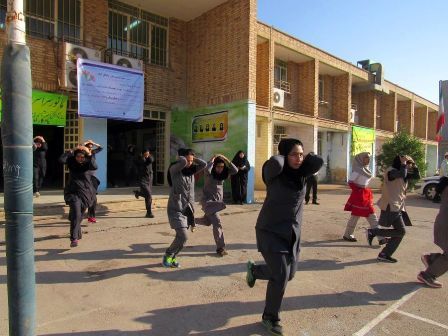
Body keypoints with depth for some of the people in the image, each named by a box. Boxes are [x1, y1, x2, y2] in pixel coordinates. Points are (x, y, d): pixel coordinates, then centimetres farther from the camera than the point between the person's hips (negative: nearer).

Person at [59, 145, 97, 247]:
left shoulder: (87, 163, -6)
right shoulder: (71, 161, -3)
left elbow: (95, 167, -28)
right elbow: (61, 160, -22)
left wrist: (90, 155, -33)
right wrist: (71, 151, -19)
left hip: (86, 192, 1)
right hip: (73, 192, -1)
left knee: (79, 215, 17)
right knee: (76, 214, -19)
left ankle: (77, 233, 43)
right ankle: (74, 238, -18)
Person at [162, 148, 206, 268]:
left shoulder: (191, 170, 8)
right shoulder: (174, 170, -11)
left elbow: (204, 164, 1)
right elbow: (182, 162, -29)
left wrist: (193, 158, 1)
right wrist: (182, 158, -8)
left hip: (187, 209, 6)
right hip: (175, 209, -6)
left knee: (181, 236, 10)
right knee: (183, 236, -13)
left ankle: (173, 257, 31)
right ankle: (168, 255, 10)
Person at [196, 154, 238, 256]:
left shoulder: (223, 174, 0)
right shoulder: (209, 173, -14)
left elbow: (235, 170, -14)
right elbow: (207, 169, -38)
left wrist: (226, 160, -20)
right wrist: (213, 159, -24)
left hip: (218, 201, 7)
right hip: (208, 201, -7)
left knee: (207, 222, 25)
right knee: (217, 223, -18)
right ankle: (221, 248, -11)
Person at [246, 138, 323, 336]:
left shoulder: (301, 173, 1)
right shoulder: (275, 173, -15)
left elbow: (318, 161, -15)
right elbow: (274, 163, -38)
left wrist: (303, 158, -5)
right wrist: (283, 157, -17)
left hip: (292, 232, 7)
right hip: (271, 231, -7)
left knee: (289, 273, 15)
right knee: (281, 275, -9)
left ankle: (254, 270, 42)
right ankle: (270, 318, 16)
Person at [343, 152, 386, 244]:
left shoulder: (366, 169, 10)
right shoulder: (358, 170, -16)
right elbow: (350, 182, -20)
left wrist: (366, 191, 13)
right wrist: (357, 190, -12)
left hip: (366, 195, 9)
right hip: (358, 195, -8)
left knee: (372, 216, 9)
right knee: (355, 216, 2)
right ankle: (347, 235, 17)